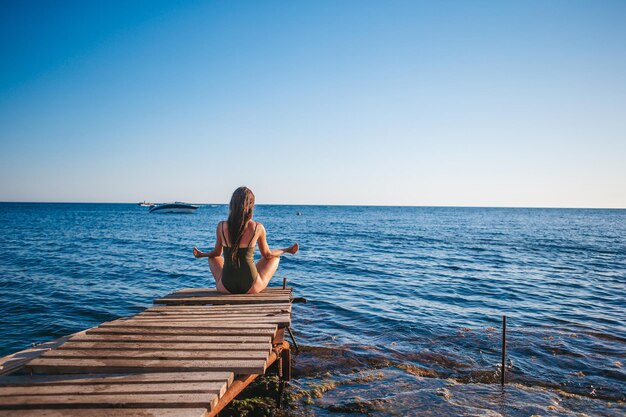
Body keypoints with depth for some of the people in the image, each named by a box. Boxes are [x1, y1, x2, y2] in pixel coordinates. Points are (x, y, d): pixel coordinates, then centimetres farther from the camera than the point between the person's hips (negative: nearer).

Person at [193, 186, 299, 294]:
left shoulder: (222, 226, -6)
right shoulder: (258, 228, -10)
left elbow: (217, 253, 9)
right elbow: (267, 254, 4)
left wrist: (201, 254, 32)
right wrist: (287, 250, 23)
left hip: (226, 287, 2)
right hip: (251, 288, -2)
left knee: (213, 258, 33)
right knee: (275, 257, 25)